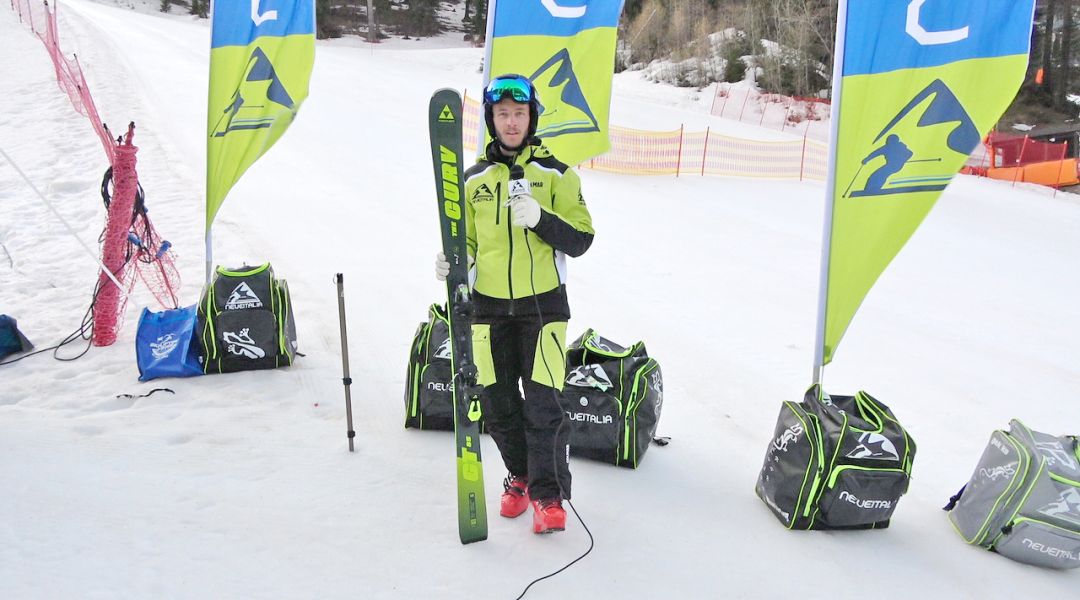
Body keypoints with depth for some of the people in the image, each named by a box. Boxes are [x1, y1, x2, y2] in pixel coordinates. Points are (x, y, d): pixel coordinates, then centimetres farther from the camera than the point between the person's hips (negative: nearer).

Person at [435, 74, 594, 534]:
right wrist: (452, 265, -5)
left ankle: (549, 494, 10)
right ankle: (521, 475, 30)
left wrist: (539, 218, -22)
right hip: (489, 307, 3)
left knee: (542, 404, -5)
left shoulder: (556, 174, 0)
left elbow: (580, 240, -4)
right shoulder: (474, 180, 9)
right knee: (497, 404, 8)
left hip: (543, 305, -3)